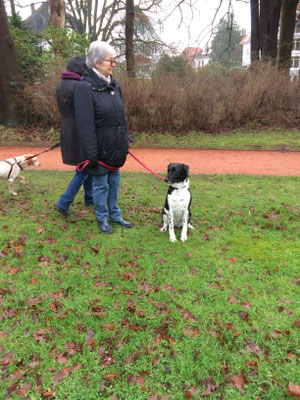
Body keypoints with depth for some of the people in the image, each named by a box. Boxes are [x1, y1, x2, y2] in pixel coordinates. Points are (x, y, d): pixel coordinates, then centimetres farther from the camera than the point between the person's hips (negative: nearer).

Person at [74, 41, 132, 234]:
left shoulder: (114, 86, 8)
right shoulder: (85, 88, -15)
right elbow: (85, 126, -18)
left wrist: (125, 142, 15)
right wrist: (91, 155, -19)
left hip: (116, 147, 7)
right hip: (100, 148, -7)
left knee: (115, 182, 16)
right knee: (101, 184, 7)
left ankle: (115, 215, 32)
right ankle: (102, 219, 26)